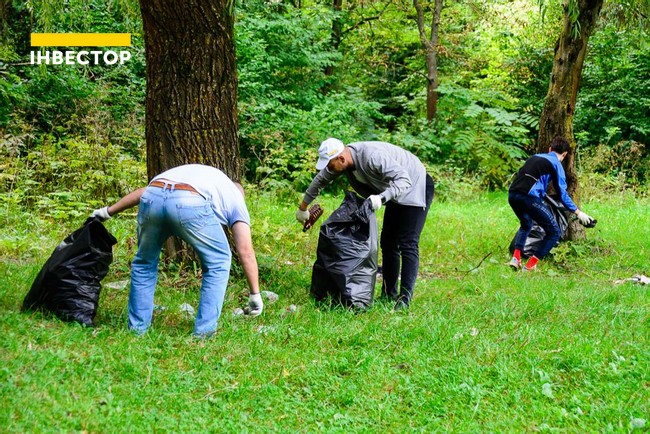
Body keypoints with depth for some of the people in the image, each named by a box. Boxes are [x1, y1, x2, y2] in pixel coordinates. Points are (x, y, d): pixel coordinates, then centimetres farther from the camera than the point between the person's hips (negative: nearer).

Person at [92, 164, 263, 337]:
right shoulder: (236, 198, 31)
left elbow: (143, 192, 38)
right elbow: (246, 251, 20)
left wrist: (109, 211, 41)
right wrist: (255, 294, 22)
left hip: (152, 198, 4)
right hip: (191, 204, -4)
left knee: (144, 263, 27)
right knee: (217, 263, 18)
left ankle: (137, 327, 28)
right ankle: (204, 331, 14)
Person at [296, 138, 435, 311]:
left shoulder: (373, 157, -37)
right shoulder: (344, 160, -9)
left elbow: (404, 180, -39)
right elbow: (320, 180, 9)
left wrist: (381, 197, -52)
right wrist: (303, 207, 18)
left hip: (415, 188, -9)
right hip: (396, 193, 9)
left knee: (408, 244, -15)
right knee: (388, 242, 10)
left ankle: (405, 298, -17)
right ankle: (389, 293, 16)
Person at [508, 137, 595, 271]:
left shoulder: (535, 157, 26)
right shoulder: (556, 164, 9)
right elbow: (562, 193, 5)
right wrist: (578, 212, 11)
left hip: (512, 194, 7)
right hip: (529, 197, -7)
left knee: (526, 225, 34)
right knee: (554, 232, 6)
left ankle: (516, 258, 18)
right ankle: (530, 266, 1)